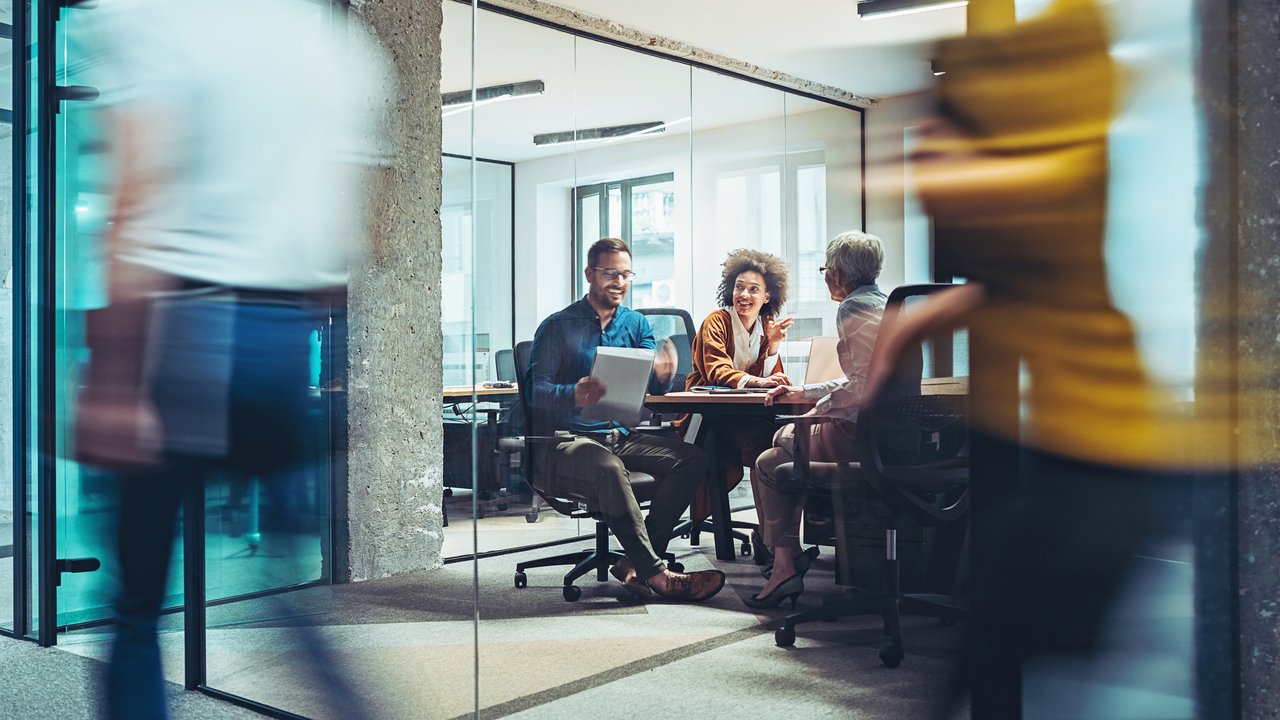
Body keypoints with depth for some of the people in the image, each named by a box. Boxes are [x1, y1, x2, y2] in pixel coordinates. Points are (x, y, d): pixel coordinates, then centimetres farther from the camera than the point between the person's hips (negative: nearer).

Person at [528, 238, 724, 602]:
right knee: (609, 468, -38)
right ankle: (655, 574, -31)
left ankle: (636, 563, -21)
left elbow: (653, 386, 4)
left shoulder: (637, 324, 14)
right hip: (568, 439, -5)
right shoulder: (557, 327, -1)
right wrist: (574, 395, -33)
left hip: (622, 436, 6)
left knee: (692, 459, -17)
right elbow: (537, 390, -10)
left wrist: (662, 375, -22)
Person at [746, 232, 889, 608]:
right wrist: (803, 393, 26)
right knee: (783, 436, 26)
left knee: (769, 464, 7)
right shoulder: (884, 304, 17)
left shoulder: (854, 308, -14)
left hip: (860, 433, -10)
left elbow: (865, 384, -24)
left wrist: (818, 410, -10)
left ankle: (786, 566, 6)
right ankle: (789, 555, 26)